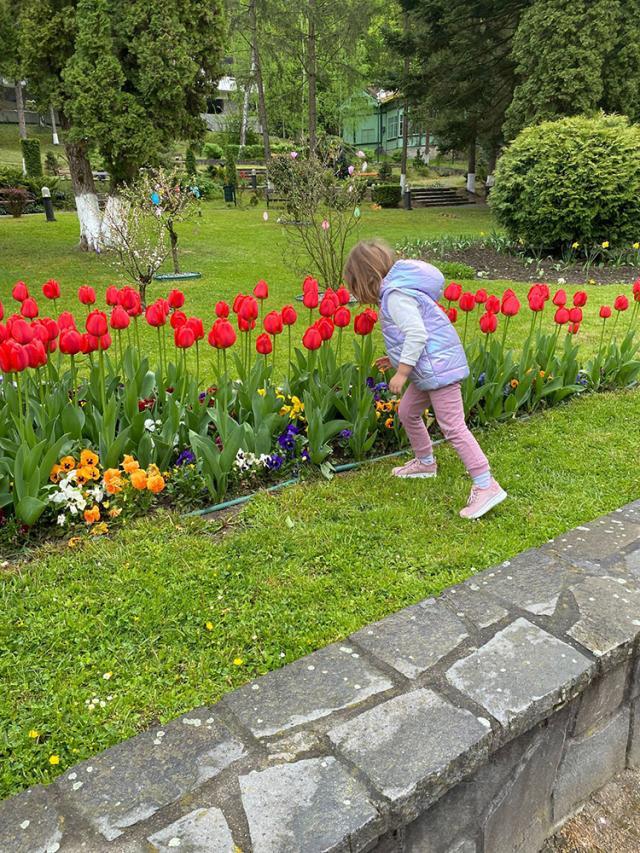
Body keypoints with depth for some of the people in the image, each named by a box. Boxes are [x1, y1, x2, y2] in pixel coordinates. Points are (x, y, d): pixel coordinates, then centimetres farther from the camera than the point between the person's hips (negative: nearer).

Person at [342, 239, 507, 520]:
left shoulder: (395, 294, -16)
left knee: (453, 427, -11)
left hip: (438, 367, -11)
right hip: (430, 369, 11)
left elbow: (417, 335, -24)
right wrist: (395, 359, 21)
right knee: (407, 412, 22)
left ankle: (486, 486, -10)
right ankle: (425, 462, 40)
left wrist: (402, 372, -19)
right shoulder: (396, 289, 16)